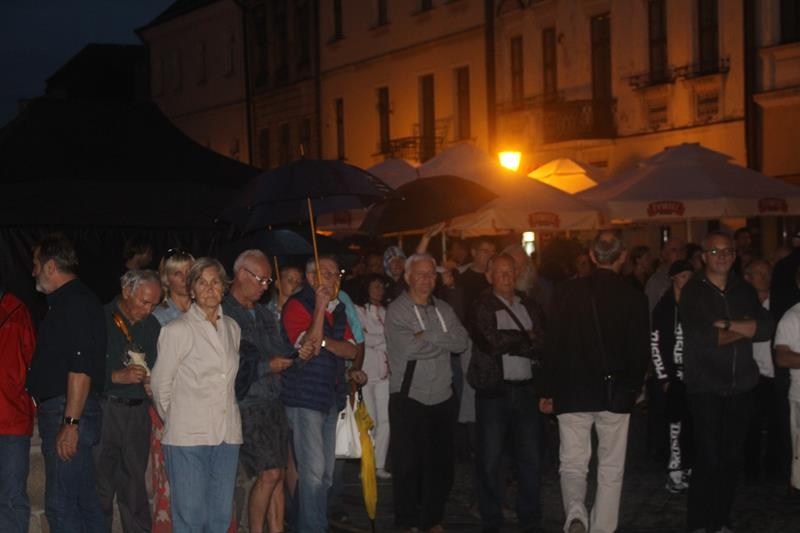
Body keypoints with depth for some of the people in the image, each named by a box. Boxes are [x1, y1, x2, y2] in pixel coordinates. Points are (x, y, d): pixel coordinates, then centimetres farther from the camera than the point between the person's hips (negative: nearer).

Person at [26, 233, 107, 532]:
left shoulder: (75, 303, -13)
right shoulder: (69, 301, 19)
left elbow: (80, 368, -21)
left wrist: (70, 423, -24)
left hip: (66, 413, -10)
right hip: (60, 412, 10)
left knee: (60, 506, -9)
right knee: (84, 500, 13)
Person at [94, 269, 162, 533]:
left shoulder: (152, 326, 13)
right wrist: (117, 376, -17)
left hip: (138, 412, 5)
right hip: (105, 410, -4)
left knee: (135, 488, 8)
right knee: (100, 486, -3)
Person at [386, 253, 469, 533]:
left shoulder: (444, 310, 11)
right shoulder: (396, 311, -6)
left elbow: (462, 342, -4)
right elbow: (409, 348, -19)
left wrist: (428, 336, -14)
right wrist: (444, 341, -7)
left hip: (442, 397, 5)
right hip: (408, 397, -5)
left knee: (441, 463, 10)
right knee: (408, 464, 2)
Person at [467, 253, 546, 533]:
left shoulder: (530, 306, 12)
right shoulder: (481, 307, -1)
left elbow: (544, 345, 3)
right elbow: (492, 340, -16)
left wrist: (510, 343, -10)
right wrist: (527, 338, -4)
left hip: (527, 389, 3)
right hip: (494, 391, -3)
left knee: (530, 458, 6)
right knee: (490, 459, 2)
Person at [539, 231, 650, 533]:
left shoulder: (567, 292, -5)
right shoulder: (635, 298, -4)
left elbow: (552, 344, -4)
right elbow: (642, 351, 3)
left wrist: (548, 391, 5)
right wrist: (634, 388, 19)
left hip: (573, 393, 0)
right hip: (616, 394, 0)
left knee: (573, 465, 8)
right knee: (611, 470, 11)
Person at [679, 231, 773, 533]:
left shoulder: (745, 291, 11)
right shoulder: (693, 292, -3)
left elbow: (766, 329, -3)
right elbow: (702, 336, -17)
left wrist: (728, 324, -14)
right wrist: (746, 329, -5)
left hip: (741, 387, 4)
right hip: (705, 387, -4)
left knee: (732, 459, 6)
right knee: (708, 459, -5)